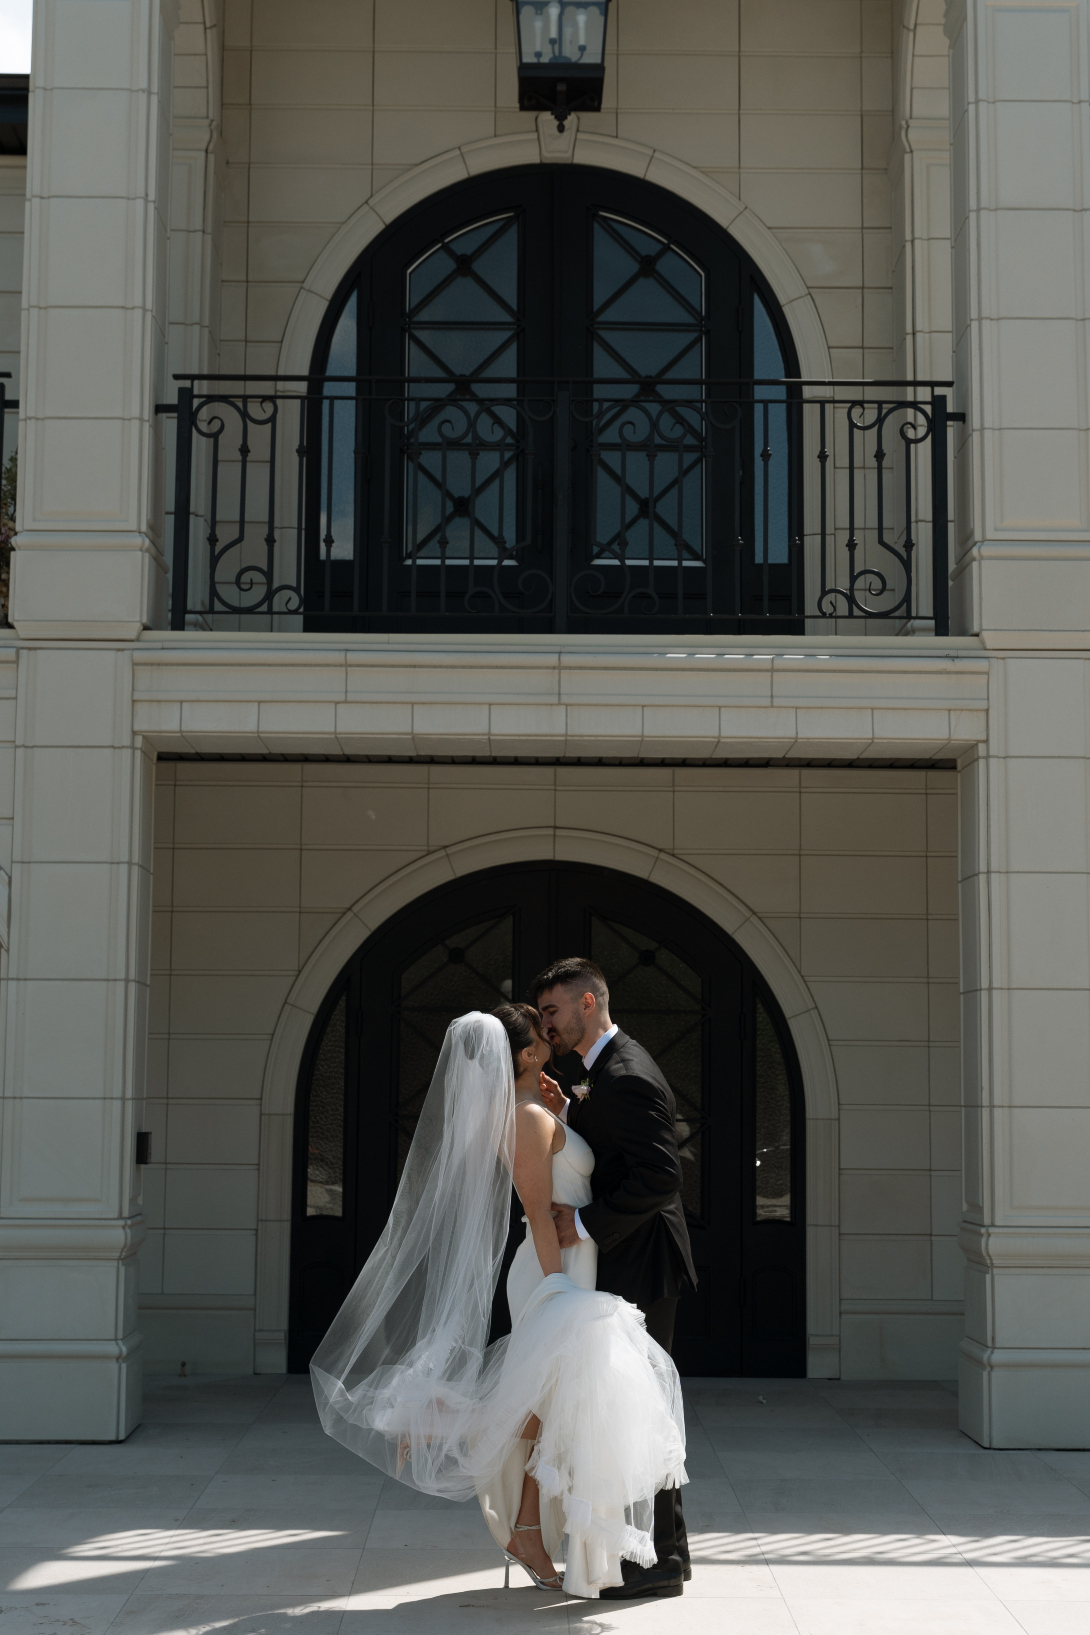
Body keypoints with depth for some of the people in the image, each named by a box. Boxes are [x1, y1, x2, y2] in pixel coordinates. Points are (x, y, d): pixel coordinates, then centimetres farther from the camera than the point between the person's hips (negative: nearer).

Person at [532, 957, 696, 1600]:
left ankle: (661, 1559, 5)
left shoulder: (627, 1076, -20)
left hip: (640, 1267, -11)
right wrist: (566, 1113, 2)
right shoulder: (609, 1066, 14)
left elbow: (660, 1176, -26)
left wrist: (586, 1224, -23)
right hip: (627, 1265, 11)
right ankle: (662, 1547, 25)